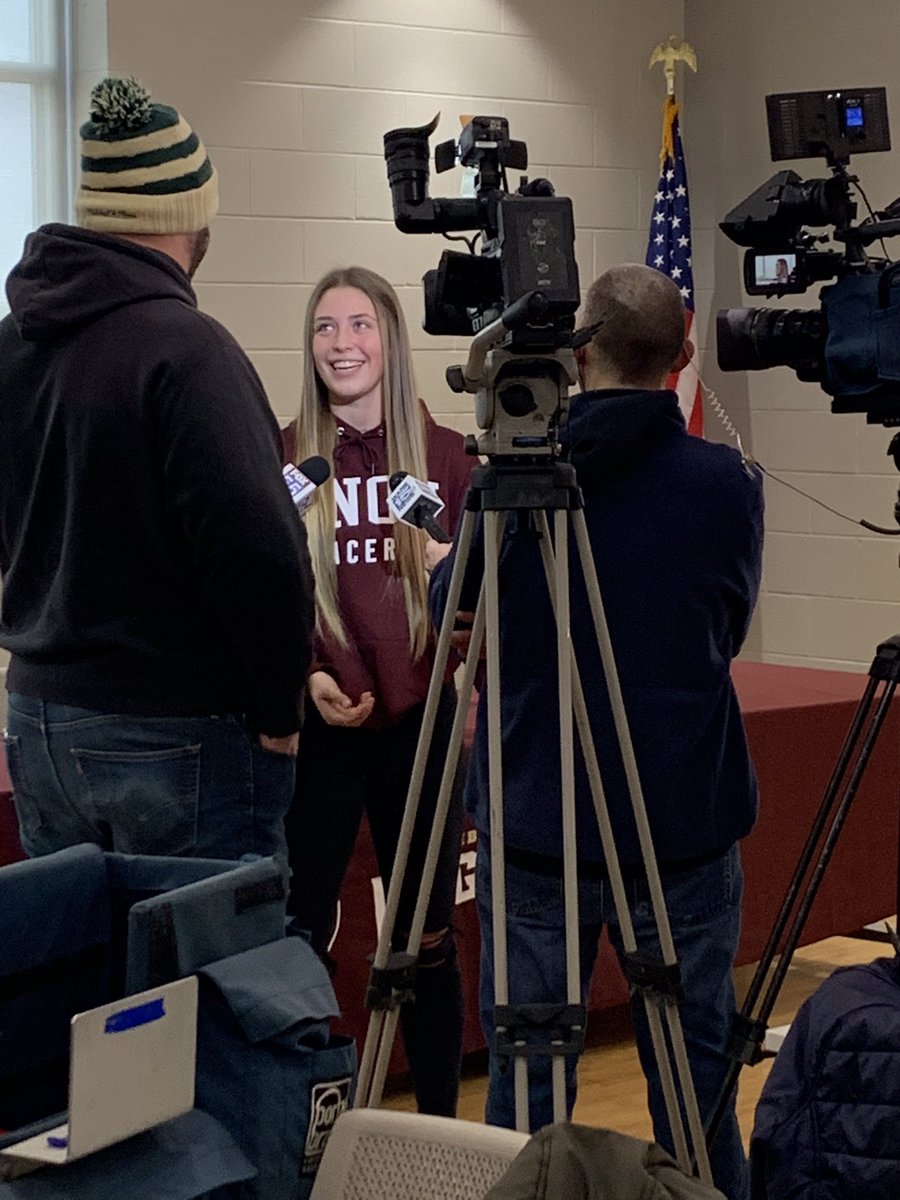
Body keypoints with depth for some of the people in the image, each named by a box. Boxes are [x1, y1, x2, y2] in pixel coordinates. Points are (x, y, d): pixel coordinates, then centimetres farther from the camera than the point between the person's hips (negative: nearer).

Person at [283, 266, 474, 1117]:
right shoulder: (282, 457, -1)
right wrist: (306, 675, -14)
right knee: (300, 930, -1)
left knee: (426, 931, 9)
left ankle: (439, 1119, 20)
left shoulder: (443, 454, 3)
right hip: (317, 724, -1)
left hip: (420, 719, 1)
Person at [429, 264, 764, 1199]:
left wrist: (440, 561, 32)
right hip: (684, 824, 0)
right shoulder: (728, 485, -5)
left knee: (525, 1064, 9)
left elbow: (448, 609, 11)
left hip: (534, 817, 0)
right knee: (693, 1067, 7)